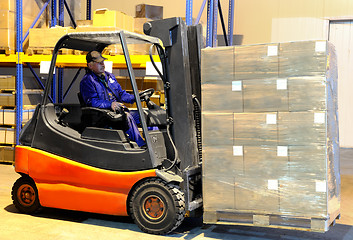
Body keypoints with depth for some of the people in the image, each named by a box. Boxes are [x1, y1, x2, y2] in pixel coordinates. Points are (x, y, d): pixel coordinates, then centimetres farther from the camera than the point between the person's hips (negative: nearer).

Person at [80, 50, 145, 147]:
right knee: (127, 116, -33)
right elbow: (92, 102, -12)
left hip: (119, 111, 8)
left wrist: (134, 98, 3)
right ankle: (141, 146, -35)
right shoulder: (87, 81, -1)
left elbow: (121, 94, 23)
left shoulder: (109, 76, 23)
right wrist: (110, 104, -27)